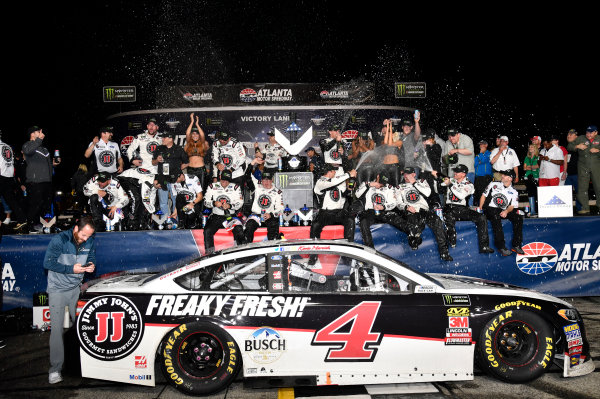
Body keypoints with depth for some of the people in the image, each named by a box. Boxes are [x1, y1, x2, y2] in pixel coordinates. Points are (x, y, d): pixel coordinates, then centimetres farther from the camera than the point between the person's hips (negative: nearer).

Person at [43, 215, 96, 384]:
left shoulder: (90, 242, -1)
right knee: (57, 328, -6)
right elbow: (48, 263, -15)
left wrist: (91, 265, -10)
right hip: (58, 289, -4)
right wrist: (71, 269, -23)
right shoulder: (59, 240, -16)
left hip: (76, 288, 5)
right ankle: (55, 369, -1)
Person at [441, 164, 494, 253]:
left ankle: (484, 246, -18)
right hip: (450, 207, -1)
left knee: (481, 218, -19)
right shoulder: (451, 180, 15)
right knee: (449, 216, -38)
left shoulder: (469, 185, 7)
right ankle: (451, 243, -28)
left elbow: (461, 196, -12)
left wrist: (450, 185, -12)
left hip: (463, 209, 1)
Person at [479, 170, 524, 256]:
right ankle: (501, 246, -38)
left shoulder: (514, 192, 13)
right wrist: (480, 207, -2)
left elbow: (512, 206, 1)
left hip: (504, 211, 2)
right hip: (490, 209, -2)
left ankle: (516, 245, -21)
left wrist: (506, 211, -21)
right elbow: (484, 195, 14)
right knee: (496, 217, -36)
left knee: (518, 217, -23)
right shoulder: (494, 184, 14)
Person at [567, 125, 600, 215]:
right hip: (583, 166, 0)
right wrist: (577, 146, -12)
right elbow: (570, 147, 5)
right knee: (582, 187, -3)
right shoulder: (580, 138, 7)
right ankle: (585, 208, 3)